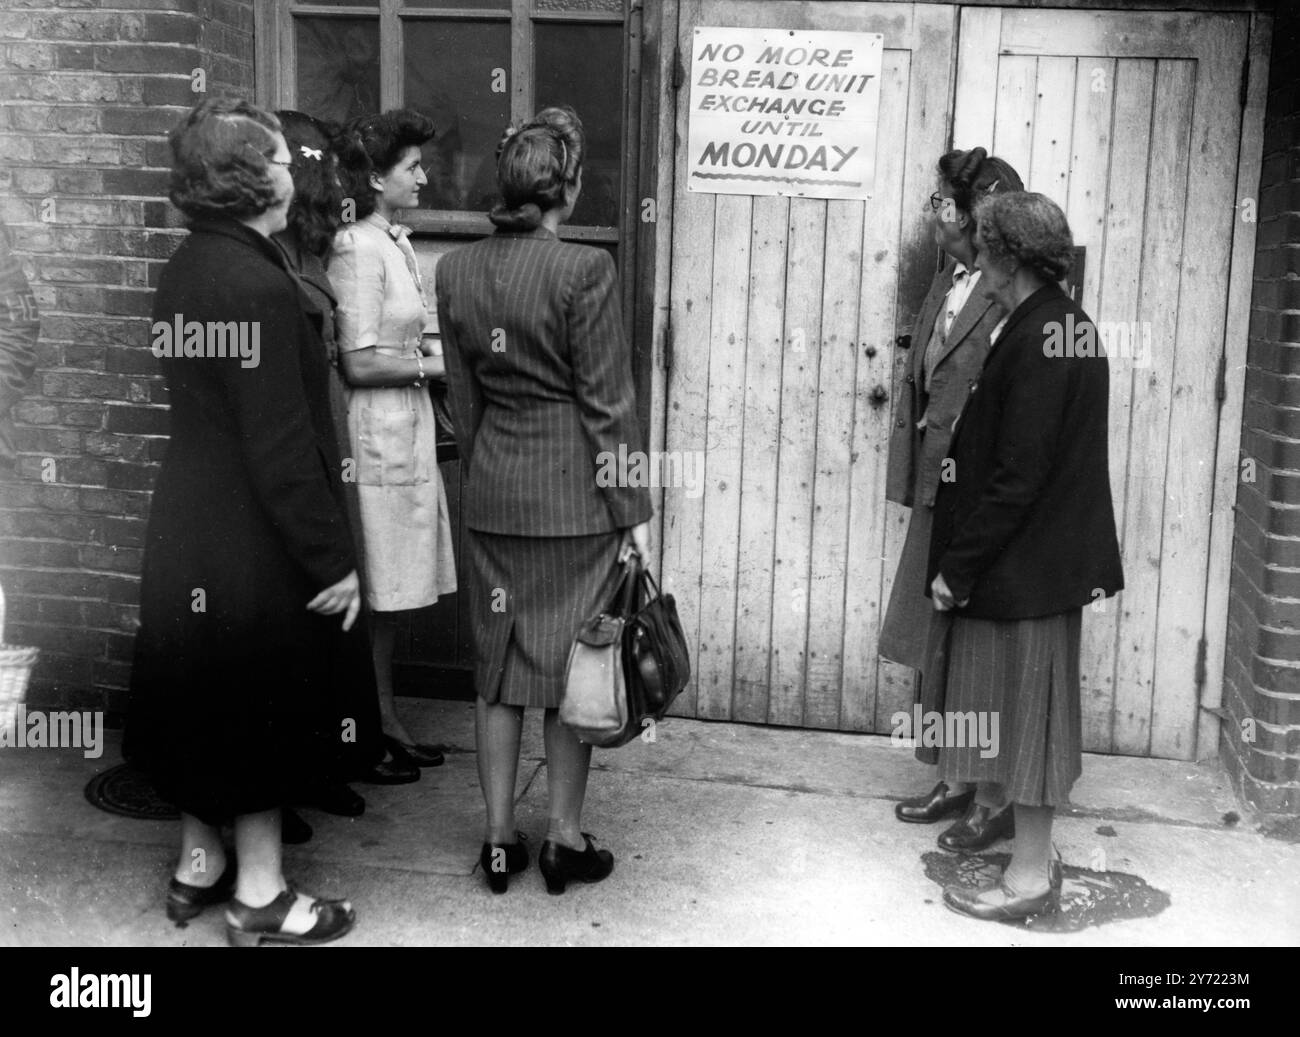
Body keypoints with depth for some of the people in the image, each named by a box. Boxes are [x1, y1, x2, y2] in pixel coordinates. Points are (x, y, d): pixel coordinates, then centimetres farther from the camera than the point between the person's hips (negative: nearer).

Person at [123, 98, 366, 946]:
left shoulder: (186, 270, 6)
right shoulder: (258, 286, -22)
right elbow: (282, 445, -24)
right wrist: (332, 558, -18)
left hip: (190, 524, 9)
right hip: (251, 536, -9)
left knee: (208, 698, 19)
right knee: (263, 706, 4)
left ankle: (200, 865, 33)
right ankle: (259, 895, 18)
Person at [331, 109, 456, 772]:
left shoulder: (395, 242, 13)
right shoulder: (359, 249, -15)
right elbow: (359, 364, -19)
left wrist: (430, 342, 5)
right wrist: (434, 363, -11)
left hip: (408, 425, 9)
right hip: (378, 427, -9)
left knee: (390, 590, 14)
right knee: (376, 591, 0)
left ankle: (384, 718, 24)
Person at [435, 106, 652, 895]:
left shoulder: (456, 270, 2)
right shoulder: (584, 269, -15)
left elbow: (464, 397, 9)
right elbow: (607, 401, -12)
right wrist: (635, 509, -5)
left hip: (493, 492, 5)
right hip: (575, 494, -5)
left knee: (499, 666, 13)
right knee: (571, 666, 8)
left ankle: (500, 841, 22)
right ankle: (566, 841, 19)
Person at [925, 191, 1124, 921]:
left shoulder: (1035, 340, -21)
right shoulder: (1071, 326, 9)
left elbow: (1015, 475, -23)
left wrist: (957, 566, -17)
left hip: (1025, 562, -10)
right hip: (1055, 553, 10)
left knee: (1025, 711, 1)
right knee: (1029, 710, 18)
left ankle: (1032, 876, 13)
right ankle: (1032, 852, 30)